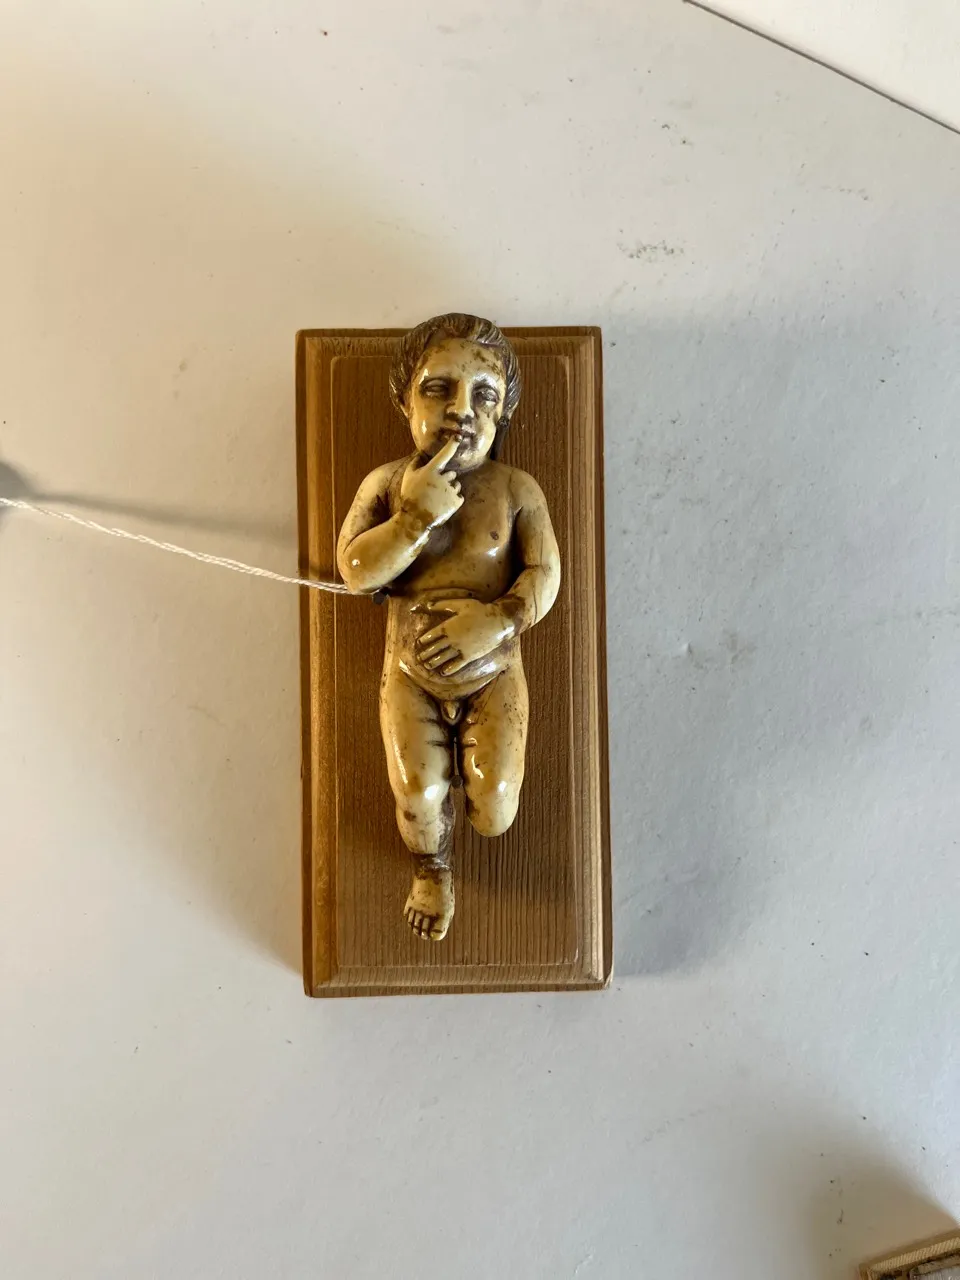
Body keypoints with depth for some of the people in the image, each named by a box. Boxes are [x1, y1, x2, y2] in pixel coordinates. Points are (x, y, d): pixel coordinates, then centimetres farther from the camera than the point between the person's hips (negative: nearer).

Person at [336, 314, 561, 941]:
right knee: (420, 798, -8)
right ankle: (432, 869, 28)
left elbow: (545, 573, -10)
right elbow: (355, 570, -13)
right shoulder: (387, 482, -5)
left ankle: (464, 754, 33)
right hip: (411, 675, 0)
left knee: (495, 812, -4)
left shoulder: (517, 489, -7)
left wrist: (498, 620, -27)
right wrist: (416, 516, -26)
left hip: (493, 674, 0)